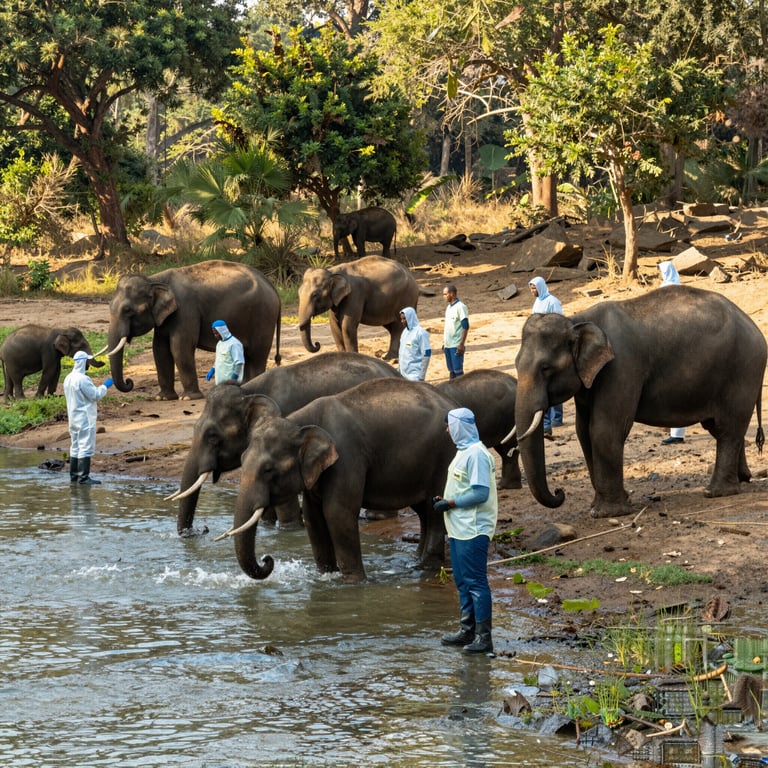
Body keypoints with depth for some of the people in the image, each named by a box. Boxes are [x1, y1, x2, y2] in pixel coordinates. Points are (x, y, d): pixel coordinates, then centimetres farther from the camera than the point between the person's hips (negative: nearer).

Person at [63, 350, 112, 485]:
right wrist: (105, 386, -1)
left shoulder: (68, 379, 10)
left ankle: (74, 475, 17)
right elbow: (96, 395, -17)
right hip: (85, 418, -9)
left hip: (73, 418, 9)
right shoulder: (82, 379, -19)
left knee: (75, 447, 14)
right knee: (86, 447, -8)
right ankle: (84, 477, -11)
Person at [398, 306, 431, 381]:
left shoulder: (420, 333, -10)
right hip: (403, 374, 7)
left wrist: (421, 375, -15)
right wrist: (399, 370, 15)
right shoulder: (405, 332, 12)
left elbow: (427, 354, -13)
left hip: (414, 375, -7)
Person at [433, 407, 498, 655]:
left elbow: (481, 493, -22)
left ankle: (484, 637, -7)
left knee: (476, 582, -8)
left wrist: (451, 503, -15)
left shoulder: (476, 454, -17)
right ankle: (467, 630, 24)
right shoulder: (463, 451, 15)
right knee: (463, 581, 16)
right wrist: (444, 499, 6)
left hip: (473, 530, -11)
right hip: (459, 529, 11)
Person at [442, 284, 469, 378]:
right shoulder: (449, 307, 15)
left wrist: (462, 344, -19)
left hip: (456, 346, -8)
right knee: (451, 371, 11)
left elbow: (465, 327, -15)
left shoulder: (461, 307, -11)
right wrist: (444, 342, 19)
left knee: (458, 370, -8)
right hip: (448, 345, 8)